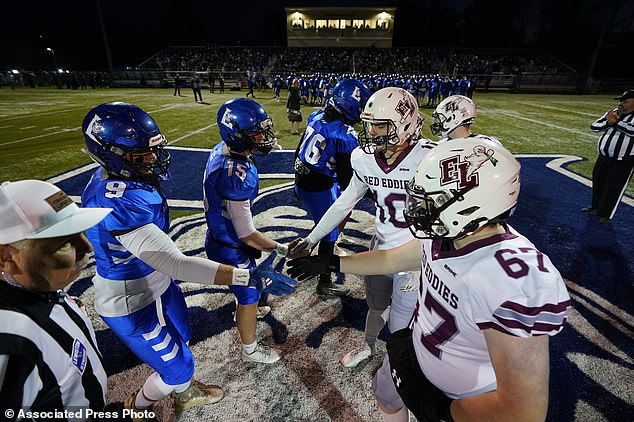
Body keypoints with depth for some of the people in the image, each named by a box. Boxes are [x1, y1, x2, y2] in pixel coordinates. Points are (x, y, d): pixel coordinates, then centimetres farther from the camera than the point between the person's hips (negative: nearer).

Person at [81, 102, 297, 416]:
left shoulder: (110, 178, -6)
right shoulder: (121, 203, -37)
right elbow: (176, 265, -41)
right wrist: (250, 277, -43)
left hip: (156, 284, 9)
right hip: (131, 304, -8)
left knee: (180, 337, 29)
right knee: (177, 368, 14)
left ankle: (184, 393, 58)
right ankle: (137, 408, 47)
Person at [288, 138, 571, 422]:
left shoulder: (514, 279, -39)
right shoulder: (443, 234, -16)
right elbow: (391, 259, -1)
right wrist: (328, 263, 5)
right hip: (415, 353, 6)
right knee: (385, 393, 29)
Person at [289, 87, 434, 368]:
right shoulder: (364, 158, -6)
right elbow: (346, 201, 5)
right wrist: (312, 238, 8)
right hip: (380, 246, 5)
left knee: (400, 327, 10)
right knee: (375, 306, 27)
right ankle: (368, 348, 58)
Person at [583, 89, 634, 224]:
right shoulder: (613, 113, 7)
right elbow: (593, 126, 0)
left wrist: (616, 122, -24)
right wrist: (609, 122, -15)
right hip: (604, 157, 6)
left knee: (614, 188, 1)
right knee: (598, 182, 17)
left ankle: (606, 215, 12)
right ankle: (596, 207, 35)